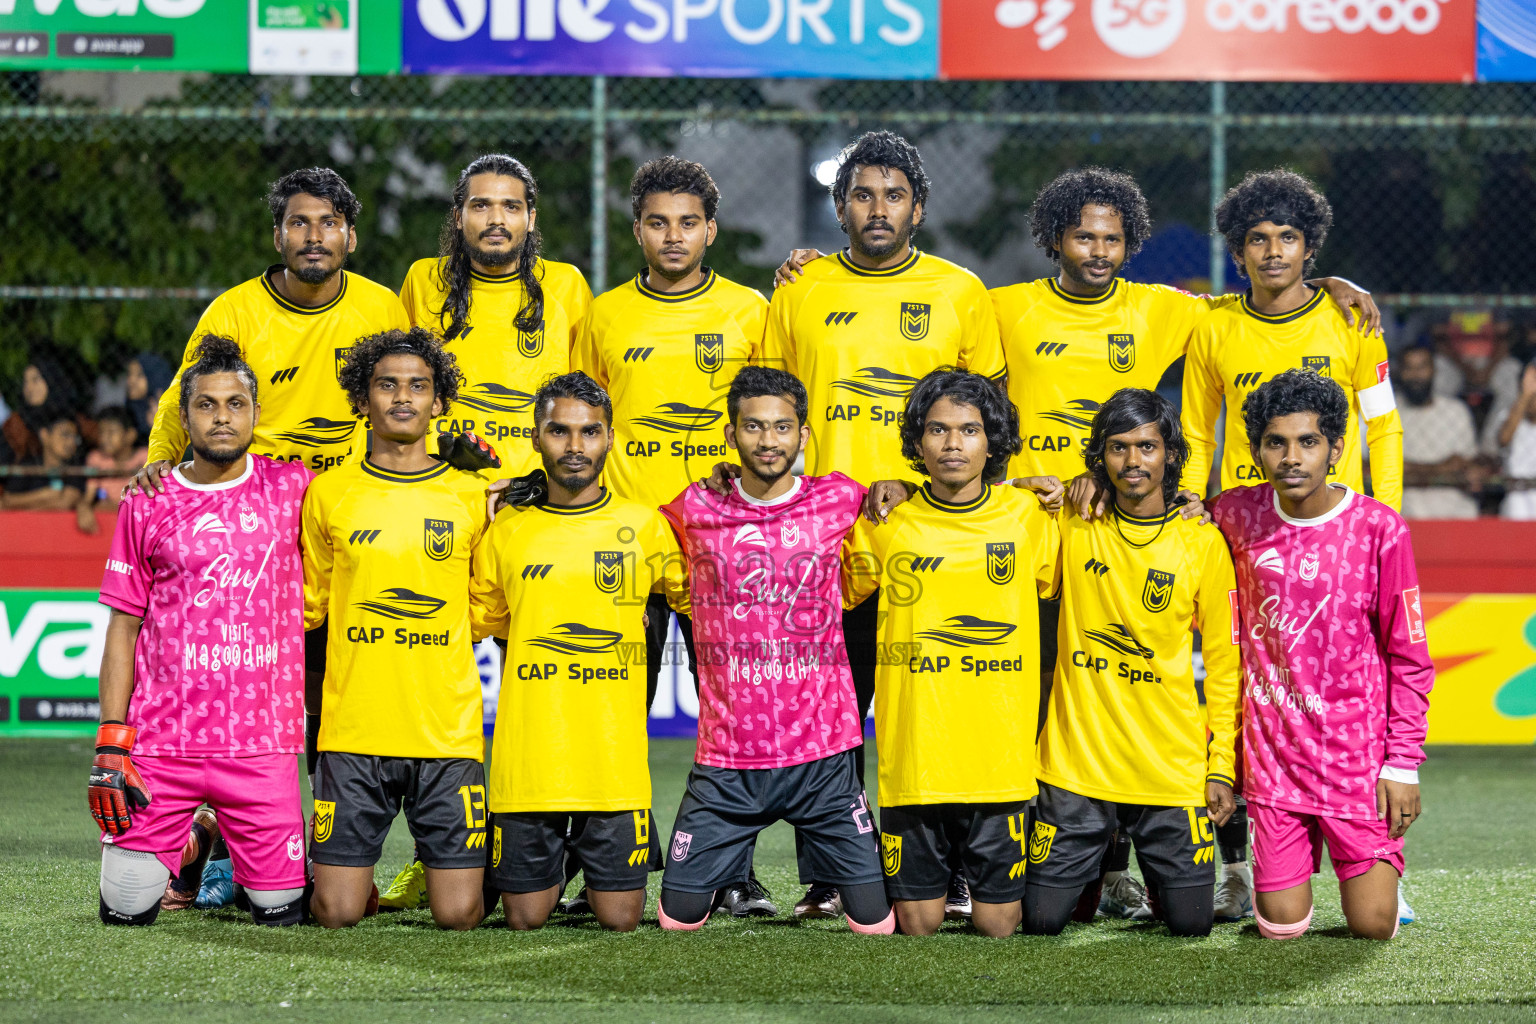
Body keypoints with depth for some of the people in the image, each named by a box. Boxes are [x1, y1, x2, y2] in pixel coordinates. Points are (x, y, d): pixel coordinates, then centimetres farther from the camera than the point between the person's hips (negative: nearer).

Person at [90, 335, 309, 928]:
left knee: (282, 913, 1)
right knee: (127, 912, -2)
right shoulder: (148, 505, 4)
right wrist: (111, 743, -2)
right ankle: (192, 840, 30)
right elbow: (123, 627, 5)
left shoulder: (292, 489, 4)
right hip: (159, 740, 0)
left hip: (262, 741, 0)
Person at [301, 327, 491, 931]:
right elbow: (306, 603, 15)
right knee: (337, 914, -5)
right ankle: (362, 878, 29)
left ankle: (433, 874, 29)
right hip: (353, 729, 0)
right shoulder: (329, 494, 5)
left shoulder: (472, 497, 5)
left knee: (458, 915, -4)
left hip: (447, 732, 0)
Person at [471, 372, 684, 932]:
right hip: (525, 761, 1)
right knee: (526, 918, 4)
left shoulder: (643, 524, 3)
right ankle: (551, 870, 36)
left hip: (616, 760, -1)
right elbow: (479, 621, 20)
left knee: (619, 918, 2)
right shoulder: (508, 529, 6)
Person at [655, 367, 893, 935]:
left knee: (878, 926, -1)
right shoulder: (695, 512, 1)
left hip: (821, 756, 0)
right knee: (677, 922, 1)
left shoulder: (839, 500, 1)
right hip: (724, 763, 0)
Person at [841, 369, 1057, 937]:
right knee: (917, 925, 5)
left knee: (997, 924, 5)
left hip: (1002, 759, 0)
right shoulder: (886, 522, 1)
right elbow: (837, 591, 16)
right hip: (911, 757, 0)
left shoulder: (1028, 517, 2)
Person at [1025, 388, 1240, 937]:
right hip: (1075, 764, 0)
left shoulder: (1203, 543, -2)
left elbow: (1225, 664, 3)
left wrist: (1223, 766, -1)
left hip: (1172, 769, 0)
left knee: (1190, 922, 0)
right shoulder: (1070, 524, -1)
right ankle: (1092, 870, 33)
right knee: (1041, 919, -1)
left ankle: (1154, 871, 34)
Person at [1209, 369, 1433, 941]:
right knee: (1281, 926, 0)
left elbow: (1408, 659, -3)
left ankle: (1377, 857, 29)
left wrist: (1403, 764, -7)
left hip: (1357, 752, -2)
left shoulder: (1379, 529, -9)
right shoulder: (1237, 517, -2)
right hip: (1272, 752, 2)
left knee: (1373, 926, -4)